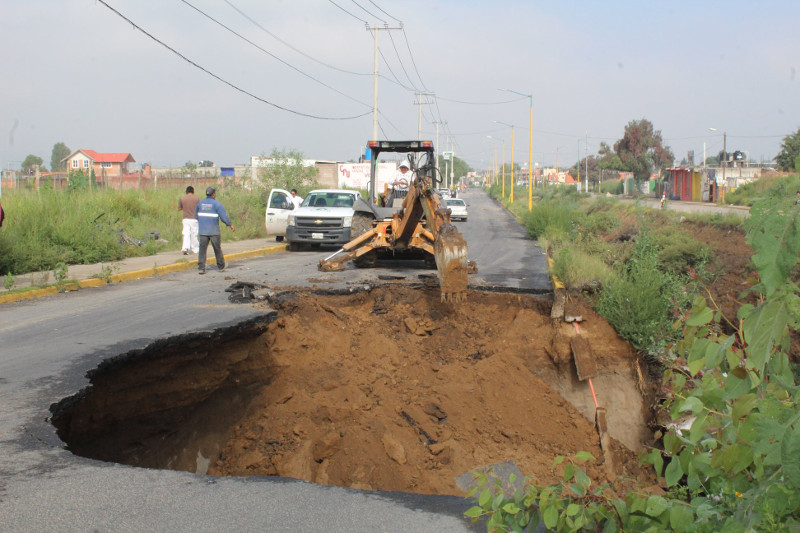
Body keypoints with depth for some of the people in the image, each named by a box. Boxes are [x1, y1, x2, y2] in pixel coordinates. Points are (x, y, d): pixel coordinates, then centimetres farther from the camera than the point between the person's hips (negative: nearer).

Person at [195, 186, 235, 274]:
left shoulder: (200, 203, 7)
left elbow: (196, 215, 18)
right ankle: (221, 266, 23)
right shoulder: (217, 204, -8)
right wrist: (230, 225, 1)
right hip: (214, 231, -3)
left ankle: (201, 267, -12)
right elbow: (224, 217, -12)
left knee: (202, 249, -1)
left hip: (202, 230, 3)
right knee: (217, 248, 10)